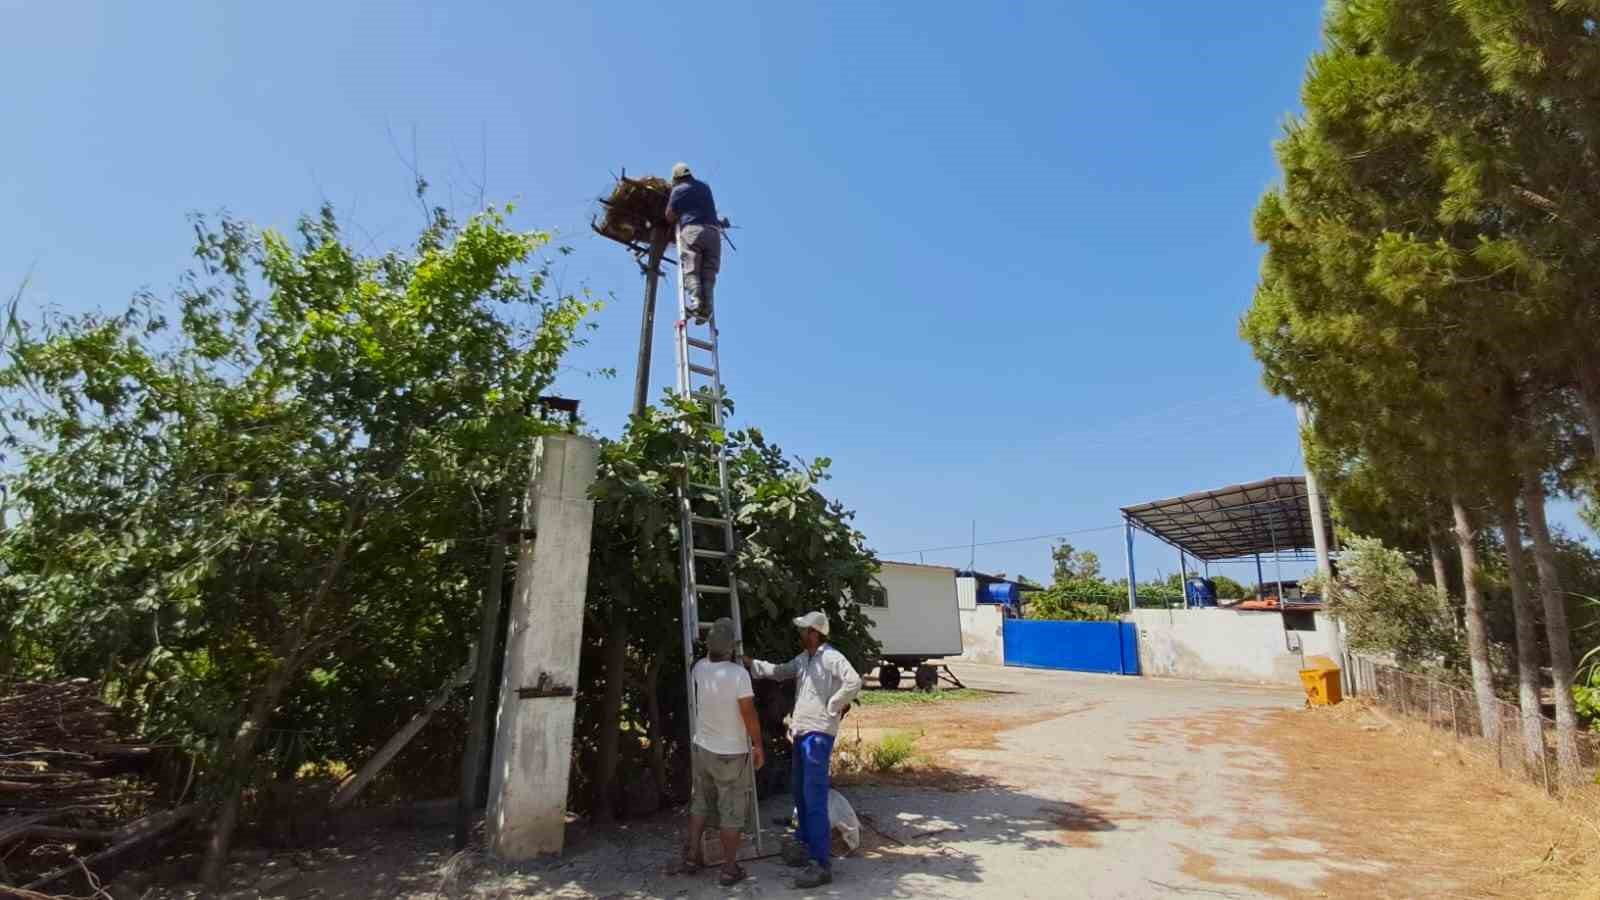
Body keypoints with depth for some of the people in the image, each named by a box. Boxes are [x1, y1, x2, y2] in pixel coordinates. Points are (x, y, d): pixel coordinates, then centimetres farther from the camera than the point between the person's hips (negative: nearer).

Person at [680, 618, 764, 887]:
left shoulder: (700, 668, -7)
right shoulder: (738, 673, -23)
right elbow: (749, 715, -18)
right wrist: (759, 746, -6)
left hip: (701, 748, 5)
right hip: (732, 754, -5)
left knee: (700, 804, 21)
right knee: (731, 813, 7)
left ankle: (692, 855, 29)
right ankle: (730, 869, 15)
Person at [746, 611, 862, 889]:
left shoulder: (832, 658, -16)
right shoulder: (803, 659, 12)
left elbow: (854, 682, -28)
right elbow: (778, 672, 22)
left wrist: (832, 707, -19)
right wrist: (749, 662, 16)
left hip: (819, 734, -10)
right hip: (801, 732, 10)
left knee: (814, 798, -9)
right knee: (800, 792, 20)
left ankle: (822, 864, -4)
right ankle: (806, 845, 36)